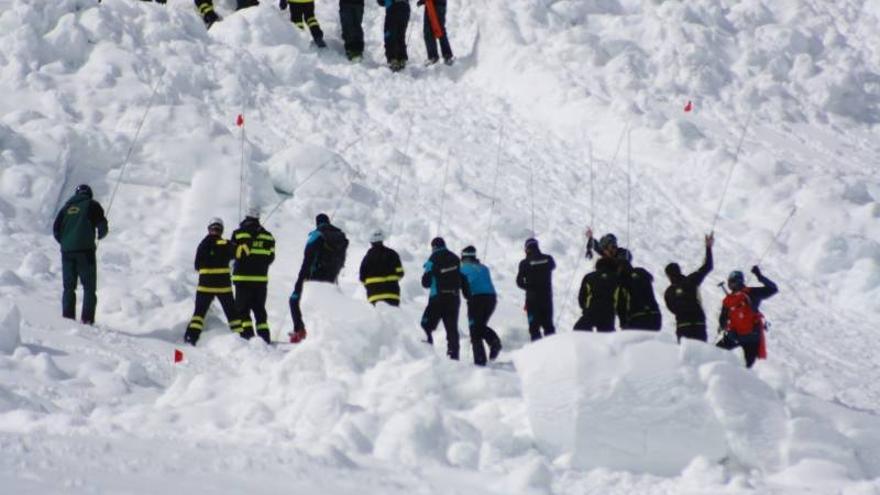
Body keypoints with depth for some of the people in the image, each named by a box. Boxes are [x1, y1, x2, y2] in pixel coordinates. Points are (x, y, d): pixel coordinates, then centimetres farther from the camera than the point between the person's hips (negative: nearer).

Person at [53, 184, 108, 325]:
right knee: (89, 288, 1)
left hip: (67, 251, 3)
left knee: (69, 288, 11)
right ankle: (87, 320, -10)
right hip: (85, 250, -3)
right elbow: (103, 227, 0)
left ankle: (67, 318, 1)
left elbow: (56, 229, 10)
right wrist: (100, 235, 21)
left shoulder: (67, 206, 16)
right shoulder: (92, 205, 6)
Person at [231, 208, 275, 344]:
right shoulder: (268, 236, 5)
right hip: (261, 278, 3)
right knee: (259, 308, 12)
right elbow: (271, 257, 9)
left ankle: (247, 333, -10)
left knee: (242, 307, 2)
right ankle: (264, 334, 6)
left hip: (243, 277, -3)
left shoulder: (239, 234, -6)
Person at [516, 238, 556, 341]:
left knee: (534, 326, 2)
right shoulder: (548, 259, -3)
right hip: (547, 297, 3)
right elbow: (553, 266, 21)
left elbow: (519, 282, -3)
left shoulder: (525, 263, -11)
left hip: (532, 298, -3)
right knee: (548, 324, 14)